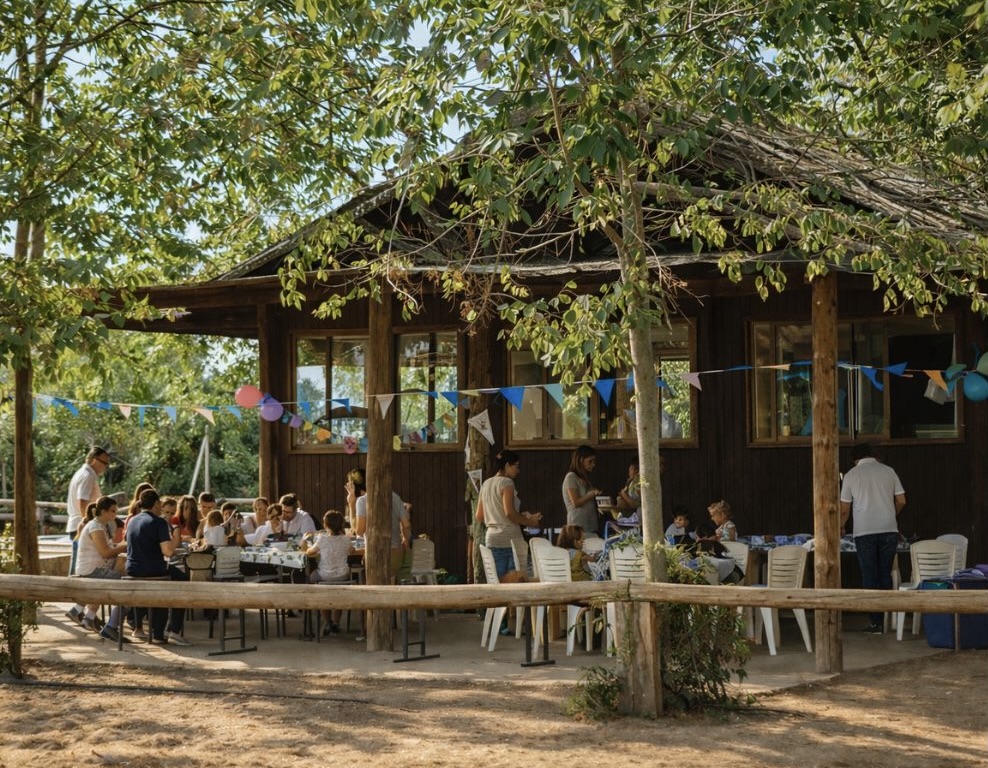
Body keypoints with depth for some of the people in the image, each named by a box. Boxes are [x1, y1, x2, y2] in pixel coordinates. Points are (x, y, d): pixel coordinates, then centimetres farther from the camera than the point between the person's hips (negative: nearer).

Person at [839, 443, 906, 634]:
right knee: (885, 575, 12)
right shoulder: (888, 471, 6)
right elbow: (901, 501, 7)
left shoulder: (851, 475, 1)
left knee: (869, 577, 3)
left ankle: (876, 623, 1)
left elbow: (845, 509, 3)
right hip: (889, 530, 2)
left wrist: (841, 526, 22)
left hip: (864, 532, -2)